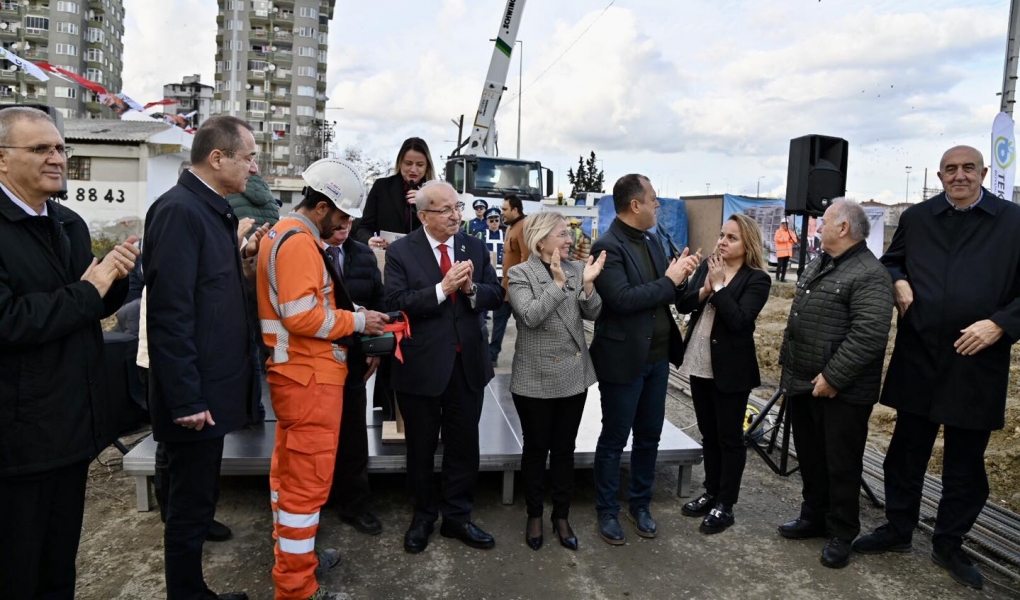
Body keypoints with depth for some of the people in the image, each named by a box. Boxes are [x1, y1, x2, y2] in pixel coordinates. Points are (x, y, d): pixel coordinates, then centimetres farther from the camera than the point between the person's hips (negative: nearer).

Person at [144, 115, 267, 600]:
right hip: (195, 396, -9)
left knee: (197, 503, 20)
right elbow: (170, 312, -23)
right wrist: (187, 400, -22)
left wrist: (243, 265, -1)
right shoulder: (178, 210, -18)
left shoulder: (212, 211, 11)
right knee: (190, 508, 6)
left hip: (210, 389, 9)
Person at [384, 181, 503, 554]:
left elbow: (496, 296, 0)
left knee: (464, 445, 13)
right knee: (421, 448, 14)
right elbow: (396, 303, -17)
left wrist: (471, 288, -20)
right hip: (421, 365, -3)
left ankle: (457, 517, 31)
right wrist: (442, 289, -25)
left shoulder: (475, 247, 4)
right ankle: (423, 516, 34)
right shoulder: (400, 251, -7)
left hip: (468, 363, 3)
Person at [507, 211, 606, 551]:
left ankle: (561, 516, 29)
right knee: (536, 450, 10)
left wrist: (588, 284, -20)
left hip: (573, 375, 4)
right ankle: (534, 515, 29)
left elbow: (593, 314, -3)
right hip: (536, 379, -3)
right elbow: (531, 316, -21)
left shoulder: (576, 269, 4)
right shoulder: (520, 274, -8)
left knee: (565, 450, 13)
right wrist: (558, 284, -29)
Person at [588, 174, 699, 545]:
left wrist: (680, 279, -6)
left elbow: (663, 297, 13)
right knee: (614, 440, 8)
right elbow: (622, 299, -26)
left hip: (657, 358, 8)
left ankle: (641, 505, 34)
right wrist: (668, 280, -17)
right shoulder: (608, 246, -15)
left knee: (649, 437, 17)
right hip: (624, 360, -8)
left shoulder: (650, 243, 10)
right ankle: (607, 512, 24)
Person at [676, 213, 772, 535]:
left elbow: (738, 320, -23)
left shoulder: (757, 279, -11)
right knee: (708, 434, 17)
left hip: (731, 369, -6)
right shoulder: (707, 265, 5)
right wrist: (704, 289, -17)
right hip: (699, 364, 6)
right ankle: (711, 493, 32)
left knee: (729, 437, 6)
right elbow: (682, 305, -1)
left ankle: (725, 505, 17)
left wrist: (719, 285, -21)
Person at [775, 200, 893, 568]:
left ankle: (841, 533, 20)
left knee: (841, 465, 5)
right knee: (809, 457, 19)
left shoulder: (869, 275, -17)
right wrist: (789, 365, 17)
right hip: (804, 384, 9)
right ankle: (814, 517, 35)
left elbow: (869, 336, -25)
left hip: (842, 391, -9)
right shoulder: (818, 265, 14)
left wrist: (833, 378, -23)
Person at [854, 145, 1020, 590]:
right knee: (906, 450, 13)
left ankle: (949, 545, 30)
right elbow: (891, 261, 19)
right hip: (918, 359, 2)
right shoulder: (916, 218, 6)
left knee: (965, 462, 12)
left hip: (977, 364, -2)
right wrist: (898, 282, -1)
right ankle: (897, 529, 31)